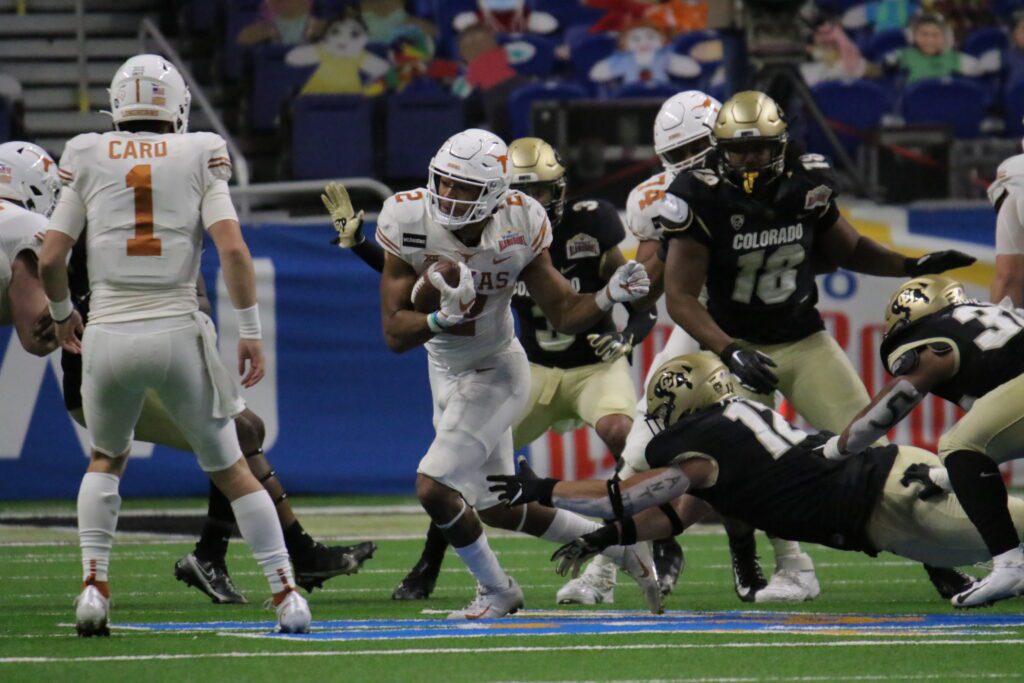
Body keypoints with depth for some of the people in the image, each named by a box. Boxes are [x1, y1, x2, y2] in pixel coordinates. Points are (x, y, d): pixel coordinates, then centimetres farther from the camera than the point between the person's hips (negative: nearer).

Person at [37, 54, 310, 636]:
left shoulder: (89, 159, 6)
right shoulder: (200, 157, 3)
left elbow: (51, 260, 4)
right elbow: (233, 249, -8)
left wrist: (62, 313, 23)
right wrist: (252, 332, -2)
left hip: (109, 336, 1)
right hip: (178, 332, -1)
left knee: (107, 458, 26)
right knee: (230, 469, 14)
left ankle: (95, 585, 10)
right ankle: (287, 594, 9)